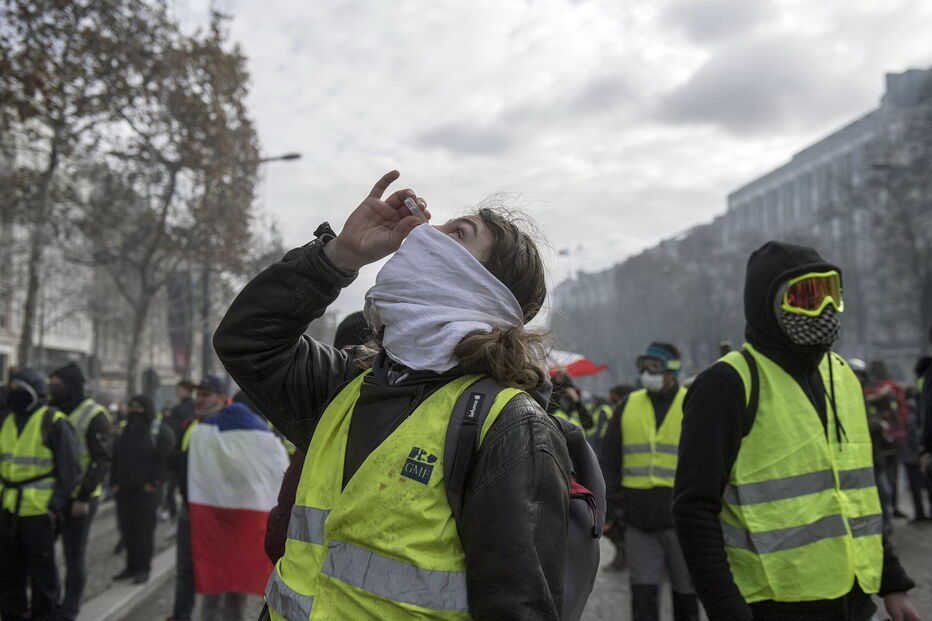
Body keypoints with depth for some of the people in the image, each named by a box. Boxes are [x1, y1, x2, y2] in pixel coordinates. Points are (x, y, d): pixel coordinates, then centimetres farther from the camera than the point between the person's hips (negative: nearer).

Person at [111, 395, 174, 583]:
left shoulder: (160, 430, -3)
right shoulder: (125, 430, 15)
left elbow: (165, 458, -8)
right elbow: (115, 457, 17)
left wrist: (154, 483, -13)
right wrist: (114, 482, 8)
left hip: (145, 490, -6)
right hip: (124, 488, 6)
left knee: (143, 529, -4)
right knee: (127, 528, 7)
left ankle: (143, 568, 4)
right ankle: (131, 566, 17)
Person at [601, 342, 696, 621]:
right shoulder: (627, 406, 6)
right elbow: (610, 460, 10)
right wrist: (613, 502, 2)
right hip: (639, 522, 2)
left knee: (685, 592, 12)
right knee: (643, 593, 1)